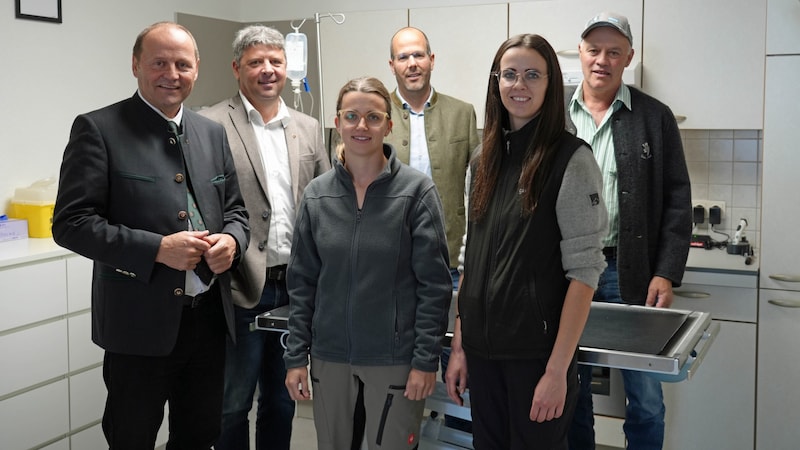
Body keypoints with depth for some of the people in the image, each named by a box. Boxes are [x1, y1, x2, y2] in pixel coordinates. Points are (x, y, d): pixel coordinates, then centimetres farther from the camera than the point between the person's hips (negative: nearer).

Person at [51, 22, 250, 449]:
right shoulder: (98, 129, -7)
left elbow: (235, 210, 15)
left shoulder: (212, 133, 9)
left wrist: (231, 240, -8)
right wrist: (157, 249, -21)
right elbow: (71, 223, -12)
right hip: (140, 322, -5)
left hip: (209, 318, 5)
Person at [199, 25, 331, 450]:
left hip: (297, 287, 5)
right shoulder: (210, 125, -6)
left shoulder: (308, 128, 10)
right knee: (232, 405, 8)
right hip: (242, 288, -4)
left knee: (282, 401, 18)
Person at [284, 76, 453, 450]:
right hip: (329, 355, 3)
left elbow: (434, 284, -8)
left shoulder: (417, 191, -8)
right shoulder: (317, 194, 2)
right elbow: (301, 282, 5)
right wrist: (296, 355, 2)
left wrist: (426, 360, -11)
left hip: (395, 358, -3)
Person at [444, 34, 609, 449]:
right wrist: (459, 347, 8)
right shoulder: (484, 161, 7)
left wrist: (557, 370, -17)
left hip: (537, 352, -5)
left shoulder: (571, 160, -9)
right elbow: (471, 262, 11)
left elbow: (584, 271, -13)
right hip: (483, 351, 5)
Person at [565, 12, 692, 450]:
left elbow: (677, 200, 0)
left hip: (630, 274, -1)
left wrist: (666, 274, -8)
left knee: (646, 402, 4)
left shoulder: (655, 117, 2)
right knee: (571, 393, 12)